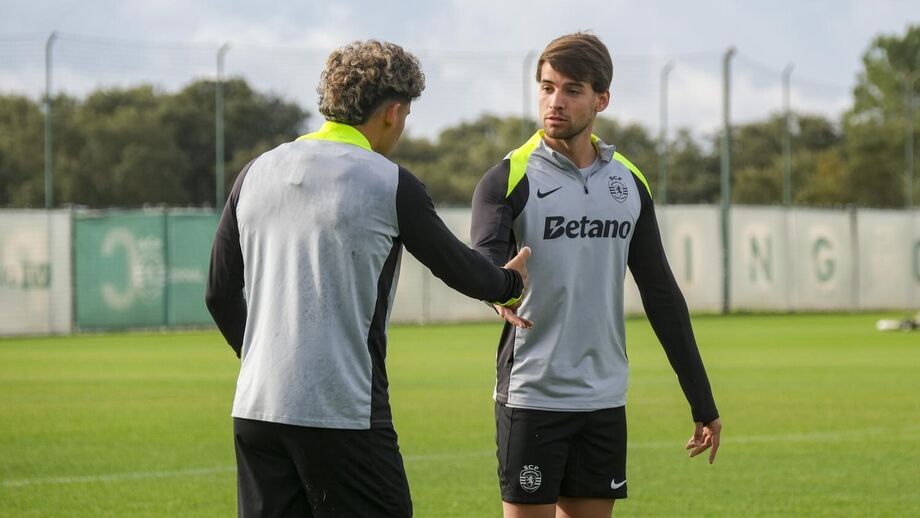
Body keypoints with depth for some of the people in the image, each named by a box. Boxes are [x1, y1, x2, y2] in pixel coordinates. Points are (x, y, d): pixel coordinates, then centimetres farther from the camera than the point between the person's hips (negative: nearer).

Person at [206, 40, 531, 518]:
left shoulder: (256, 173, 8)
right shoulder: (389, 184, -6)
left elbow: (220, 294, 13)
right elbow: (457, 267, 8)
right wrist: (511, 282, 29)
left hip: (255, 408, 5)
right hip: (344, 412, -5)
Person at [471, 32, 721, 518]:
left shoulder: (629, 183, 9)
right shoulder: (509, 178, -5)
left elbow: (661, 294, 13)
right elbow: (483, 259, -21)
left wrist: (702, 402, 12)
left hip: (604, 400, 4)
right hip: (531, 398, -4)